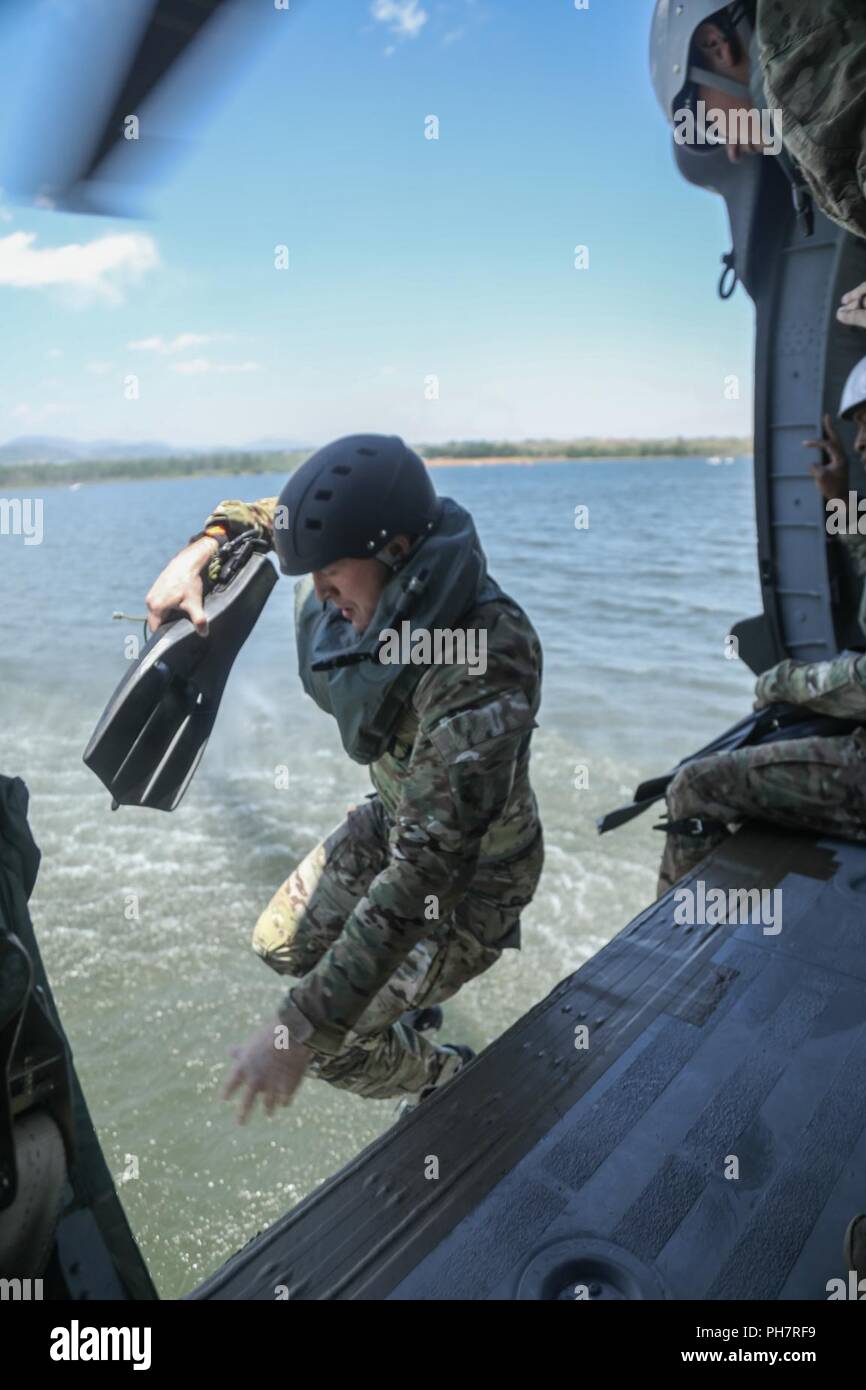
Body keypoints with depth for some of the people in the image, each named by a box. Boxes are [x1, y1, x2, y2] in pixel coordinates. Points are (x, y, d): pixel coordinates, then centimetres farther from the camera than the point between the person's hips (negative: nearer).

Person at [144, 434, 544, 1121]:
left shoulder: (483, 670, -40)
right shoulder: (393, 588, -18)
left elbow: (427, 870, -40)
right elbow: (280, 514, 5)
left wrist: (304, 1028, -38)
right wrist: (201, 549, -13)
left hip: (470, 879, -7)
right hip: (397, 819, 7)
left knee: (330, 1045, -2)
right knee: (282, 946, 19)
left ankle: (452, 1080, 29)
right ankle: (411, 994, 46)